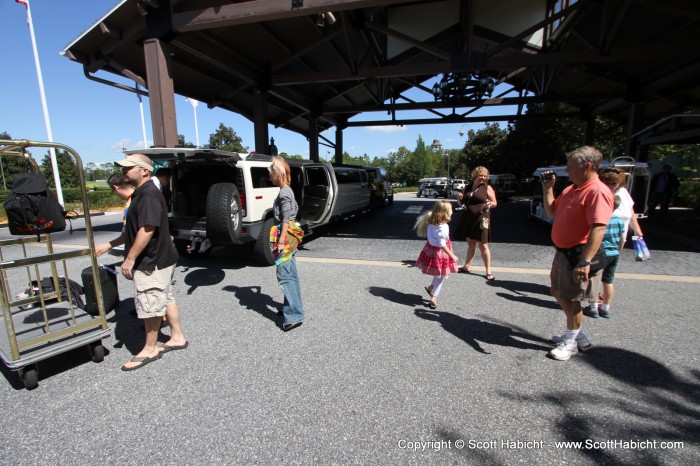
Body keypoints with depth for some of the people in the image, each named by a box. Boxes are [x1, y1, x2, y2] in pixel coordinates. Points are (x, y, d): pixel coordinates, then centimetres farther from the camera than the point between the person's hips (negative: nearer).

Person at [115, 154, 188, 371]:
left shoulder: (149, 194, -20)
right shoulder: (141, 193, 14)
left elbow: (147, 229, -27)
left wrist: (130, 259, -23)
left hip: (152, 262, -10)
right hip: (160, 259, 10)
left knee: (150, 306, 3)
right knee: (166, 299, 17)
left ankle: (150, 350, 18)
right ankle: (177, 338, 29)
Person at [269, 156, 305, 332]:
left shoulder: (283, 193, -15)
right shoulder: (288, 190, 13)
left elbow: (286, 220, -20)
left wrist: (281, 241, -21)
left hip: (286, 235, -10)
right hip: (290, 235, 10)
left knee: (284, 275, -8)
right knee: (291, 274, 15)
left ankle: (294, 315, -6)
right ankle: (293, 307, 26)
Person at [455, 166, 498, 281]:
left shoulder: (487, 188, -1)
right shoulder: (467, 188, 10)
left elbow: (495, 203, 0)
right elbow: (461, 203, 16)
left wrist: (490, 203, -23)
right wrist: (459, 198, -5)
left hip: (481, 219, -4)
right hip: (468, 219, 4)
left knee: (483, 245, -4)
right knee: (470, 243, 14)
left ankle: (488, 271, 3)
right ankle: (467, 265, 26)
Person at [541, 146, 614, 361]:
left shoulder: (597, 192, -21)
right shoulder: (570, 189, 9)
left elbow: (599, 229, -29)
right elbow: (551, 213, 17)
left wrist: (585, 261, -34)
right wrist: (548, 188, 6)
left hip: (578, 255, -10)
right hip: (563, 252, 10)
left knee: (570, 299, 3)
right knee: (558, 293, 20)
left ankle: (570, 343, 23)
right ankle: (577, 334, 37)